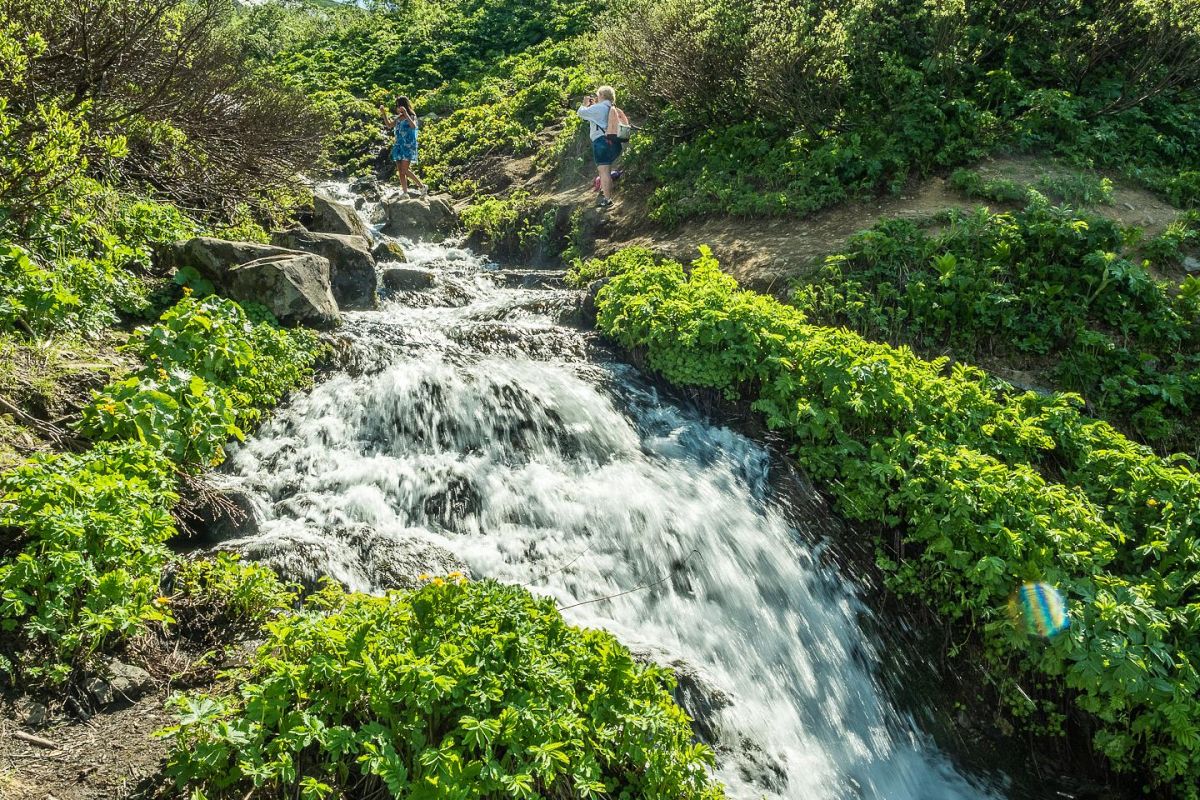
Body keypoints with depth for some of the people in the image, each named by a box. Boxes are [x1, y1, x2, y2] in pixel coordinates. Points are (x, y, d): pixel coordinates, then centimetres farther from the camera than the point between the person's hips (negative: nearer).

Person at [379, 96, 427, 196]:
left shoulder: (411, 117, -6)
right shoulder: (398, 118, 12)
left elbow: (413, 126, -26)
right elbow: (389, 125, 21)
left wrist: (405, 114, -32)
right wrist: (384, 114, 9)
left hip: (408, 146, -7)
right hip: (399, 146, 7)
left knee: (405, 170, -14)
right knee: (400, 171, 3)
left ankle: (422, 186, -2)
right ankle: (404, 192, 8)